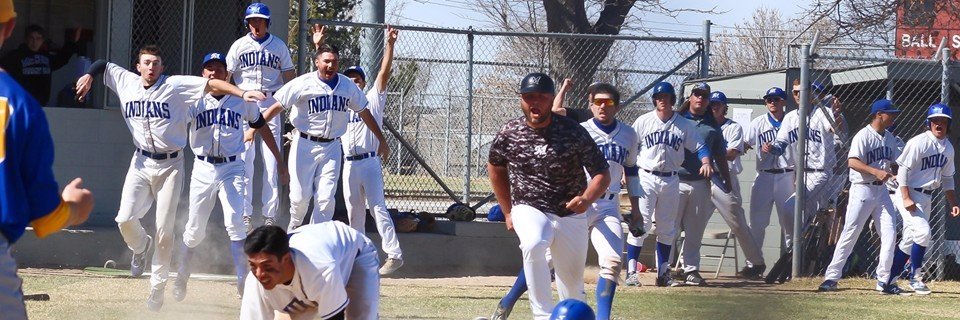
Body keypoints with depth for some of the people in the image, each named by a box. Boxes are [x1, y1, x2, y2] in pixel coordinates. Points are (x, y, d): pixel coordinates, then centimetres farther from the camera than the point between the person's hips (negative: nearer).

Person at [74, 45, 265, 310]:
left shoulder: (176, 86, -8)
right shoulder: (126, 82, 4)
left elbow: (212, 84, -16)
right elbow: (103, 65, 16)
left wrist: (242, 93, -29)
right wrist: (89, 76, -5)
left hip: (170, 166, -3)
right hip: (141, 163, 3)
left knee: (165, 231, -1)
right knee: (125, 219, -9)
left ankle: (158, 286, 14)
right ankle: (141, 247, 27)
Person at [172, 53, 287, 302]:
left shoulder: (241, 100, 7)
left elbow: (262, 127, 17)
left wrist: (279, 160, 18)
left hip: (232, 169, 0)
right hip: (203, 169, 0)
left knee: (235, 223, -16)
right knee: (195, 229, 4)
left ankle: (243, 281, -16)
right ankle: (181, 276, 22)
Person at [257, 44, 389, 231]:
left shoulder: (348, 86, 4)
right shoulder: (303, 84, -9)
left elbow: (364, 113, 16)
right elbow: (276, 107, -12)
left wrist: (381, 140, 21)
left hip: (332, 147, 3)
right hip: (305, 146, -3)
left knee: (326, 199, -4)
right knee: (300, 196, -3)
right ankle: (294, 227, 27)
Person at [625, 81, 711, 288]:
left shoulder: (685, 125, 5)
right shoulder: (643, 122, 2)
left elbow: (699, 146, 2)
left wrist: (705, 162, -18)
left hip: (671, 180, 3)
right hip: (646, 178, -2)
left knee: (667, 228, 9)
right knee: (640, 223, -11)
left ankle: (663, 272, 17)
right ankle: (631, 271, -10)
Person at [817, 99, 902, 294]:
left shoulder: (890, 138, 12)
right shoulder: (864, 136, -11)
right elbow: (852, 162, -22)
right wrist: (876, 172, -32)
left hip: (881, 190, 7)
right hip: (862, 189, -7)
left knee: (890, 233, -1)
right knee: (850, 233, -6)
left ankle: (883, 280, 6)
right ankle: (832, 276, 0)